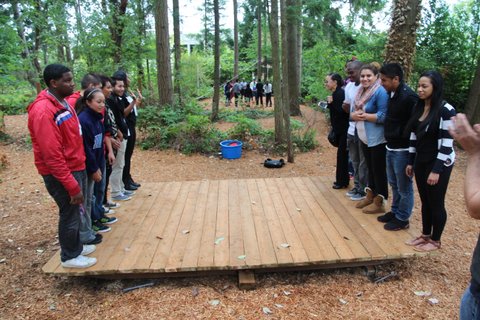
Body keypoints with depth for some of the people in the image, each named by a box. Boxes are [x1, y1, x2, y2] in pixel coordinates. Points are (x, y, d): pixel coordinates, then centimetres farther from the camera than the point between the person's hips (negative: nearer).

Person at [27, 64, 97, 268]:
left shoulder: (64, 102, 5)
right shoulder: (43, 111, -23)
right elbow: (52, 155, -24)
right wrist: (72, 186, -22)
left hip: (76, 167, 8)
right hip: (61, 174, -8)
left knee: (75, 211, 19)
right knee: (70, 214, 6)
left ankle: (76, 247, 36)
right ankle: (70, 257, 24)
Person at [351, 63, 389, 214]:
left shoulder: (380, 92, -17)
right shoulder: (361, 91, 9)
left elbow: (383, 116, -22)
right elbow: (355, 112, 14)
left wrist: (364, 115, -16)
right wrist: (354, 115, -9)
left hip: (377, 139, -8)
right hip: (364, 138, 8)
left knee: (379, 170, 3)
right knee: (370, 168, 19)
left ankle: (379, 203, 14)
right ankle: (370, 196, 32)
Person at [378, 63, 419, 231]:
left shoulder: (408, 97, -20)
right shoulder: (392, 93, 6)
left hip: (402, 150, -8)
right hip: (391, 148, 8)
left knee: (404, 187, 7)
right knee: (394, 184, 20)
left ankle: (402, 219, 20)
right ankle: (395, 211, 36)